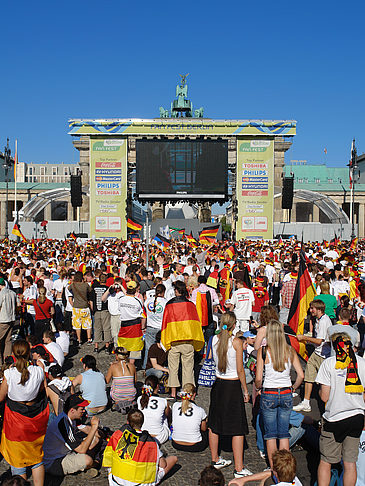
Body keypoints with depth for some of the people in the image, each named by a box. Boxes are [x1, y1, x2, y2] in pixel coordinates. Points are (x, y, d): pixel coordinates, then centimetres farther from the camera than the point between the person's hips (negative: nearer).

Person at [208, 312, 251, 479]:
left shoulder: (214, 339, -2)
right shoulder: (236, 342, -15)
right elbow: (240, 370, -12)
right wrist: (245, 390, -1)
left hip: (218, 384, 5)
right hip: (233, 385, -5)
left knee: (215, 424, 16)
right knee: (238, 428, 2)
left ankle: (215, 459, 30)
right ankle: (239, 469, 5)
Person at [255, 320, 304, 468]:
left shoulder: (263, 351, -11)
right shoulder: (290, 351, -3)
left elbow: (258, 378, -13)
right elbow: (301, 375, -4)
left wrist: (258, 388, 7)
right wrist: (293, 388, 12)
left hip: (269, 395, -3)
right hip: (286, 395, 3)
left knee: (270, 434, 9)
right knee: (284, 434, 13)